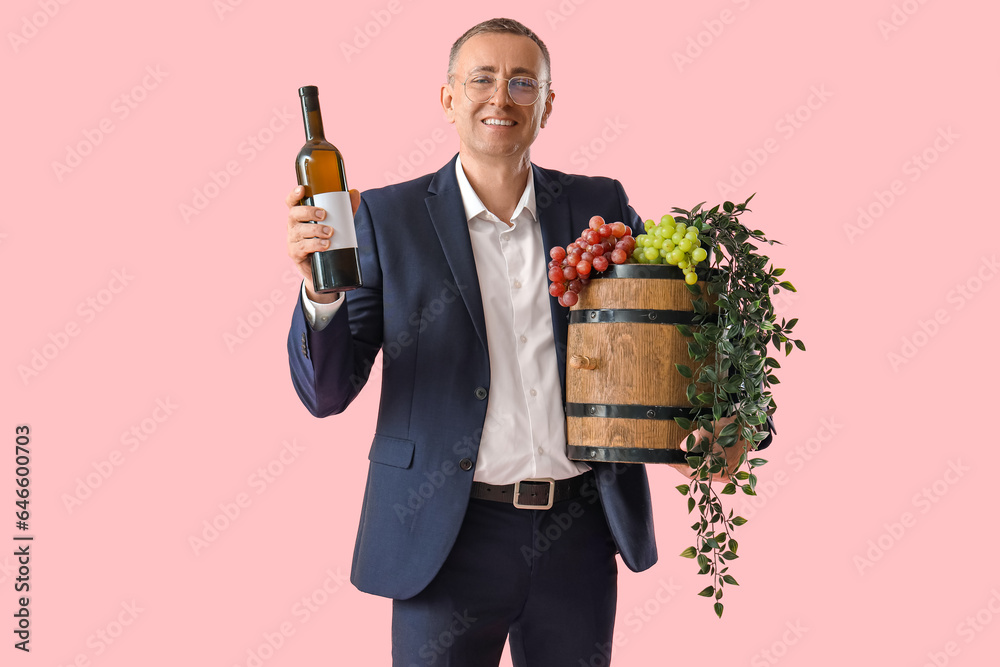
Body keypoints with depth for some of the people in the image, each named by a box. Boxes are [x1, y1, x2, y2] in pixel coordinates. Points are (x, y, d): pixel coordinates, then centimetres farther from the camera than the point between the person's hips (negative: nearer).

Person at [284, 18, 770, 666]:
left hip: (580, 533, 2)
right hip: (450, 538, -2)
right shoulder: (387, 217, -1)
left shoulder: (601, 206, 5)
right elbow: (326, 393, -4)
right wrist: (320, 288, -23)